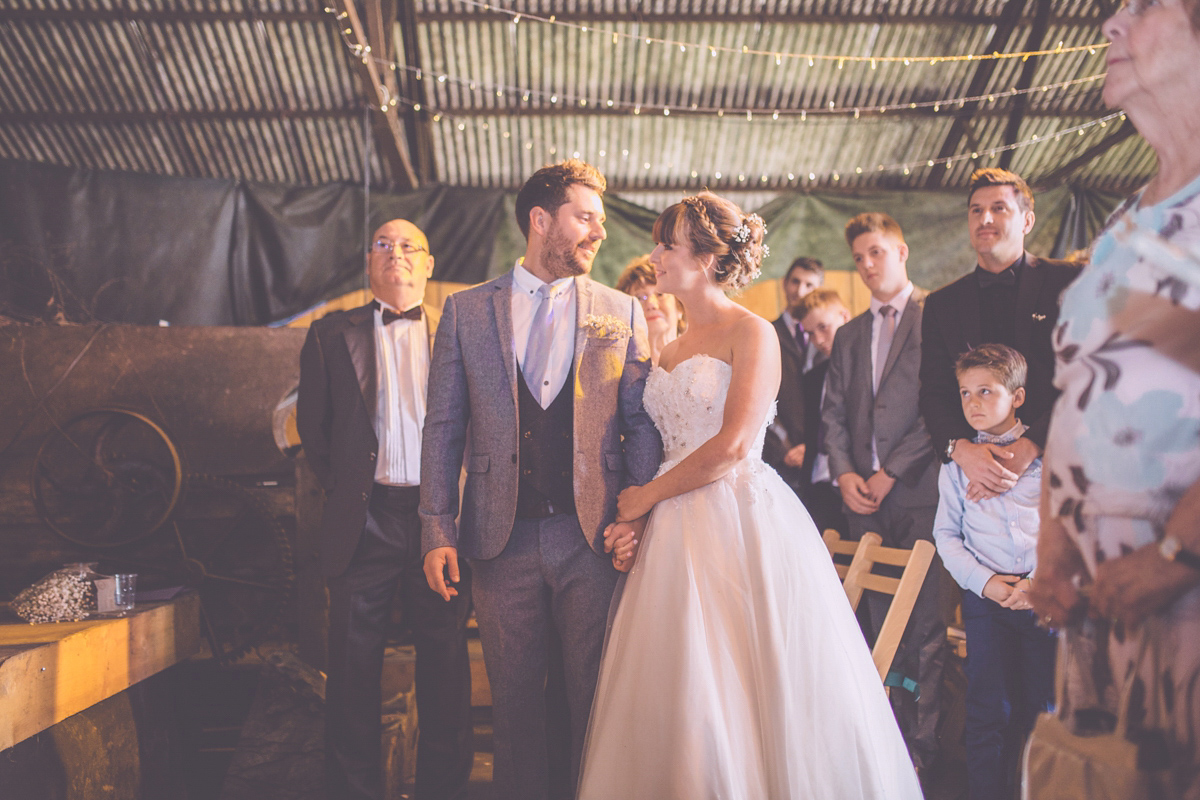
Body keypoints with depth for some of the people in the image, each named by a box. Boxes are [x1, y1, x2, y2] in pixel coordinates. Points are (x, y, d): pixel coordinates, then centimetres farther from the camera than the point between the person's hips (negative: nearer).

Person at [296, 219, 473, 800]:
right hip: (365, 519, 1)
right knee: (354, 667, 8)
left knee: (445, 664, 8)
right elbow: (313, 425, 12)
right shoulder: (333, 334, 10)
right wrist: (342, 489, 6)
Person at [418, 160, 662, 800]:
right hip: (503, 540, 0)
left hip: (594, 538, 0)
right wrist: (438, 531, -2)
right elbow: (443, 427, 4)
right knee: (514, 704, 13)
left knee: (599, 704, 9)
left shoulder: (622, 312, 5)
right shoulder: (466, 311, 5)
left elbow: (644, 424, 4)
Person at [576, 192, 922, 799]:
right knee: (676, 698, 8)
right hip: (678, 532, 7)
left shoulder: (752, 333, -5)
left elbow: (732, 447, -15)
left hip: (741, 522, -7)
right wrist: (634, 510, -5)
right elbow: (670, 447, 12)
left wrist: (647, 497, -7)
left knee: (745, 692, 0)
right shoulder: (672, 349, 17)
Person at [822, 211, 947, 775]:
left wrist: (891, 471, -10)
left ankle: (923, 742, 8)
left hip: (919, 490, -5)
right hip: (866, 495, 5)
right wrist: (844, 473, 0)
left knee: (924, 622, -2)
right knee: (883, 621, 9)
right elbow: (833, 413, 17)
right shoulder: (848, 335, 20)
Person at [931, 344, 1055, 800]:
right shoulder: (957, 463, 6)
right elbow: (946, 534, 4)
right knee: (989, 711, 1)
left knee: (1043, 707, 8)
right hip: (984, 595, 0)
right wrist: (984, 582, -9)